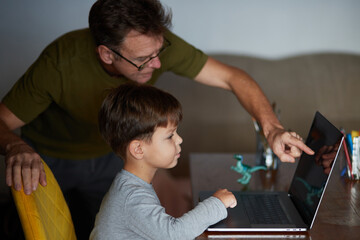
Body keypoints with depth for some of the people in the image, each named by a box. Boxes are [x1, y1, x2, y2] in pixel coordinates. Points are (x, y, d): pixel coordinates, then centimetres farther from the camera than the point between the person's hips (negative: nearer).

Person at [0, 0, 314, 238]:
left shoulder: (154, 44, -29)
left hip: (106, 157, 3)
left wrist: (272, 129, -40)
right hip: (48, 161, -3)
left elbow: (232, 77, -25)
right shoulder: (61, 62, -38)